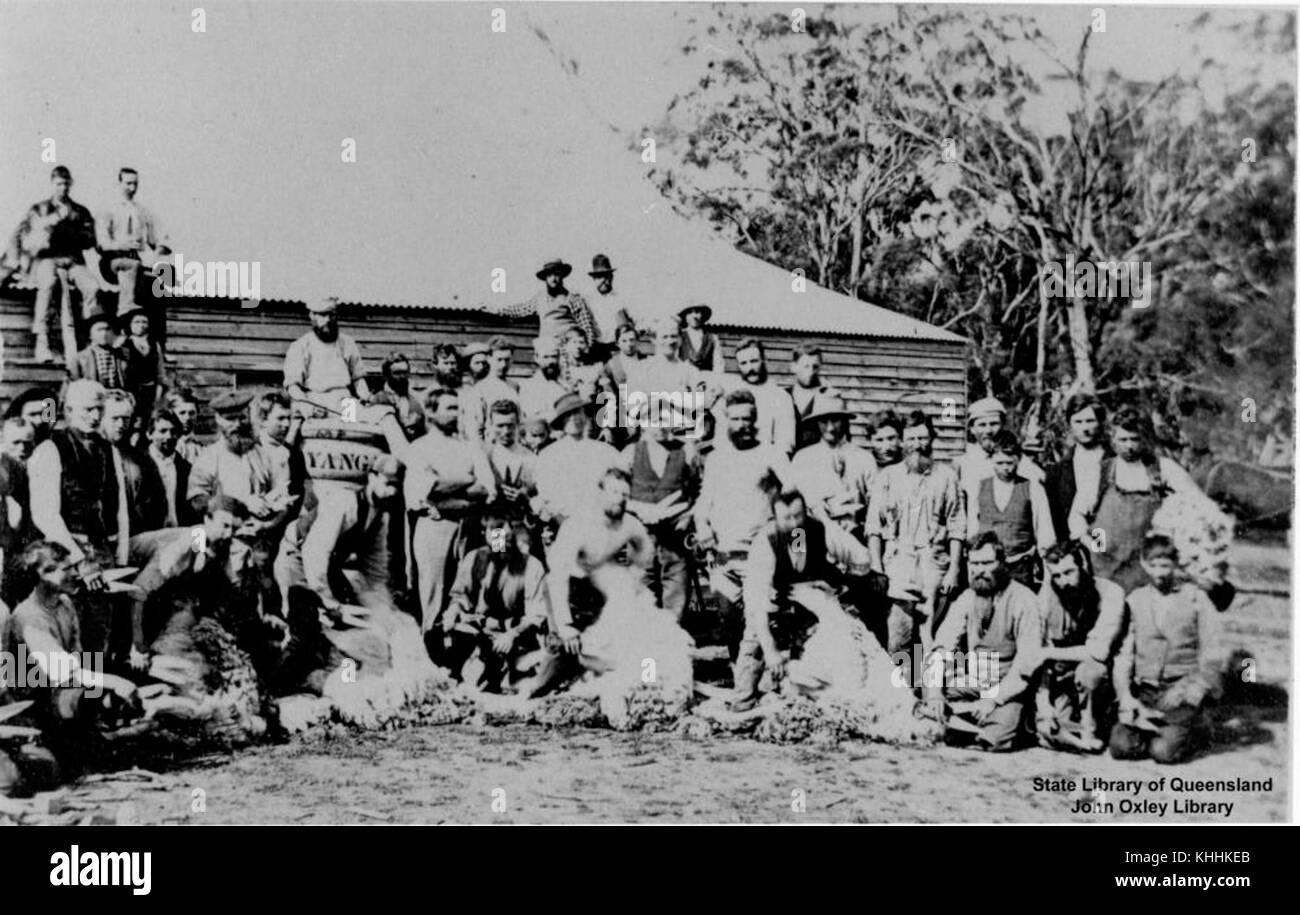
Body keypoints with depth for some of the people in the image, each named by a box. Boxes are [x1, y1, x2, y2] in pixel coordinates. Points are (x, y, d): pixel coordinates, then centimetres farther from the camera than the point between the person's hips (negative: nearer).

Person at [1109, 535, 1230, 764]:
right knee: (1120, 746, -17)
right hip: (1144, 691, 2)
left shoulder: (1195, 599, 2)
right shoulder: (1135, 601, 9)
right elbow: (1123, 653, 5)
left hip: (1183, 688, -2)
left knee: (1164, 751, -19)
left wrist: (1194, 690, -12)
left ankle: (1194, 729, 12)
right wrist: (1126, 697, -6)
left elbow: (1214, 655, 0)